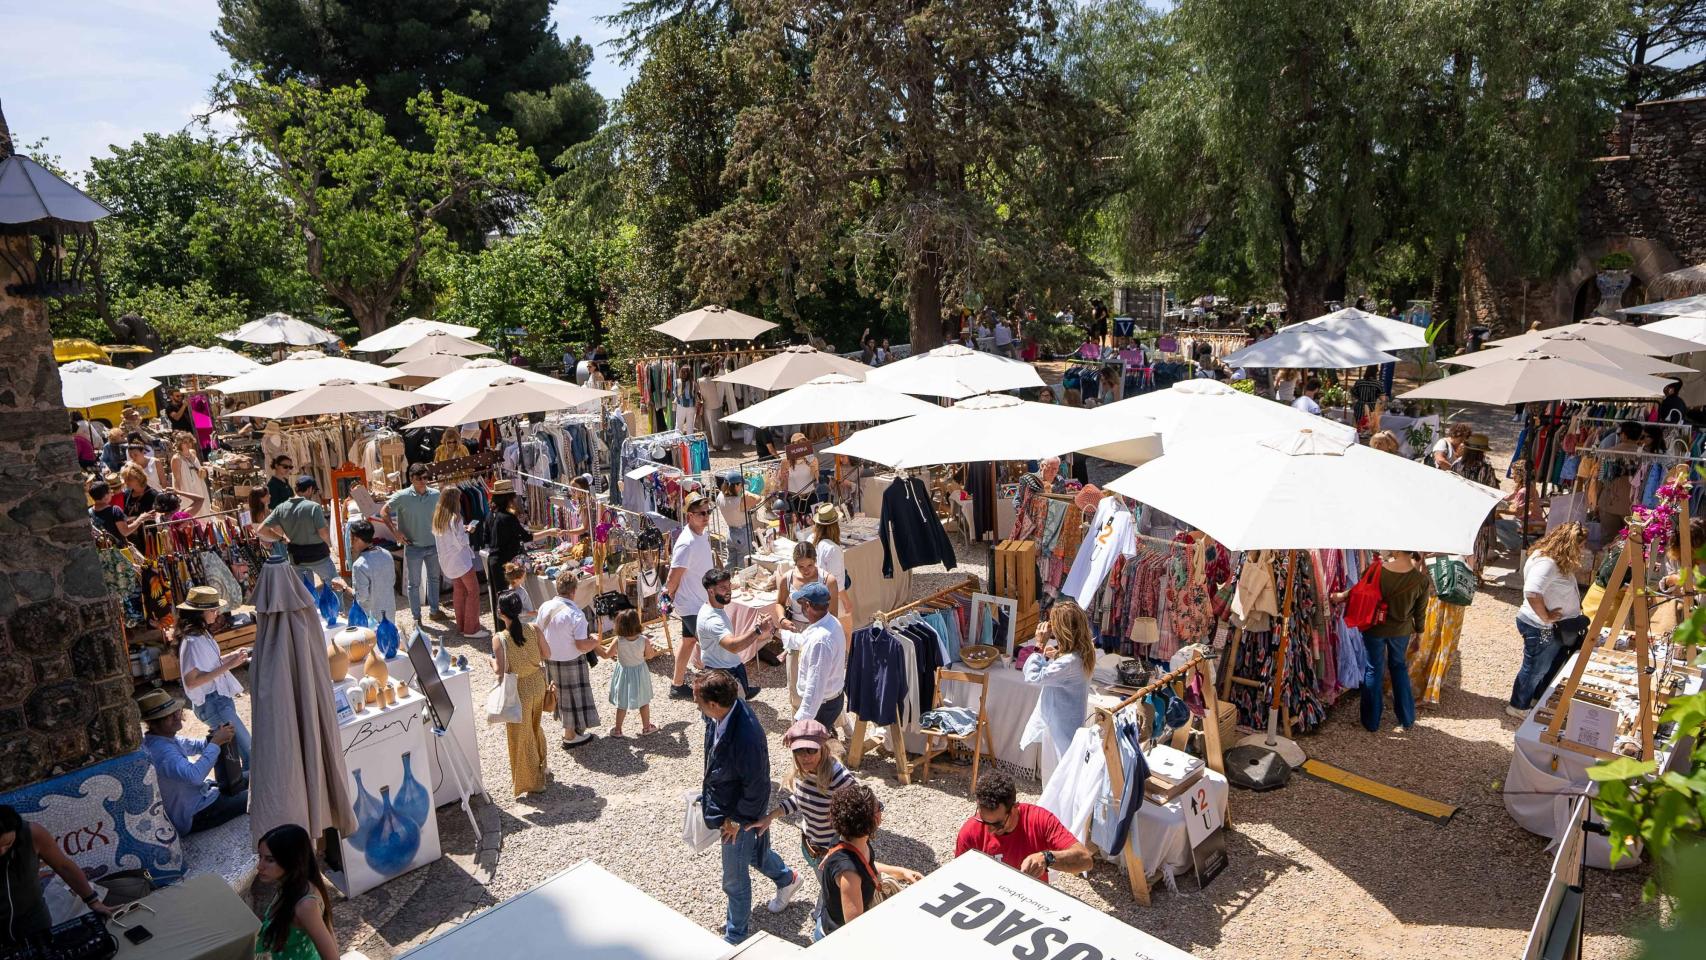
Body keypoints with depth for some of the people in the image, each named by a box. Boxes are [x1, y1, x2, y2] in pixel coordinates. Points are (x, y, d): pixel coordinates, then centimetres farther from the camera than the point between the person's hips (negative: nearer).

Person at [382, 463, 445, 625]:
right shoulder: (402, 496, -14)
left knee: (434, 578, 18)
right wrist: (396, 532, -14)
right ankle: (416, 617, 18)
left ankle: (434, 609, 35)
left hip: (433, 545, 4)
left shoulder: (435, 495, -4)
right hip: (413, 547, -4)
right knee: (414, 583, 7)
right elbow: (384, 512, -7)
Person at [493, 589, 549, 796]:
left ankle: (528, 781, 29)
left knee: (520, 735, 15)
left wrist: (491, 662, -4)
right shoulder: (533, 629, -12)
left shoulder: (499, 639, -24)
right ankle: (540, 768, 46)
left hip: (518, 690, -5)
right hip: (537, 684, 5)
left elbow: (501, 671, -25)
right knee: (535, 727, 27)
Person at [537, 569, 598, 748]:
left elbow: (537, 633, 5)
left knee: (561, 693, 24)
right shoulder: (576, 614, -25)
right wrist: (594, 641, -6)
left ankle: (568, 726, 42)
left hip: (551, 660, 7)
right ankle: (570, 736, 22)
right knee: (573, 695, 10)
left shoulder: (545, 607, -6)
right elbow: (582, 645, -26)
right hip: (570, 662, -7)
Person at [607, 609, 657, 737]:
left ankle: (617, 730, 30)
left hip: (624, 673, 0)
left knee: (622, 704, 17)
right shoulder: (644, 640, -23)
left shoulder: (618, 641, -25)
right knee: (644, 702, 20)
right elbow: (649, 656, -8)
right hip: (640, 672, 0)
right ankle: (646, 727, 34)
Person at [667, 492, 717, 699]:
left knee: (689, 641, 20)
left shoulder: (704, 535, 2)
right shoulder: (687, 544, -28)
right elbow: (673, 579, -26)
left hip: (699, 601, 10)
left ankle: (677, 685, 34)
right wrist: (670, 593, -6)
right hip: (692, 604, -10)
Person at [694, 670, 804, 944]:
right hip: (722, 803, 8)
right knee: (752, 852, 33)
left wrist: (736, 820, -16)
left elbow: (756, 788, -27)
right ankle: (787, 879, 59)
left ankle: (735, 936, 38)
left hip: (739, 815, -8)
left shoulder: (745, 738, -41)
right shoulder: (721, 715, -16)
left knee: (734, 879, 14)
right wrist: (708, 780, 10)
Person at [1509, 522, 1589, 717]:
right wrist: (1545, 617, -27)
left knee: (1549, 667, 24)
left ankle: (1539, 700, 42)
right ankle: (1519, 707, 23)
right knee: (1535, 670, 6)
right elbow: (1532, 593, -40)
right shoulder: (1546, 563, -28)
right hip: (1540, 629, -10)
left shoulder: (1558, 561, 5)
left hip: (1554, 628, 10)